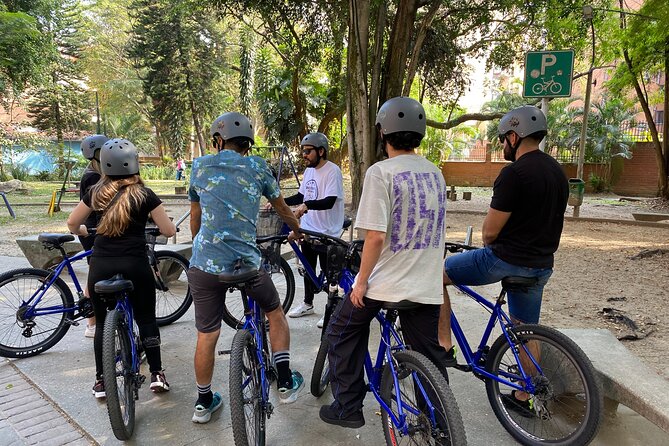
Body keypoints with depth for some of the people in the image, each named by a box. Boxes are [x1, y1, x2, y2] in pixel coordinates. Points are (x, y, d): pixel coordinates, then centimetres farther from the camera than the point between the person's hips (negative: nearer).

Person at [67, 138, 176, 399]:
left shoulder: (97, 192, 6)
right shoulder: (144, 195, -2)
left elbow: (72, 223, 16)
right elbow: (169, 231, 0)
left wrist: (81, 231, 38)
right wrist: (167, 224, 23)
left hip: (101, 265, 2)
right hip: (135, 265, -2)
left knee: (102, 322, 17)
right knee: (146, 319, 13)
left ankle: (100, 381, 20)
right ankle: (156, 375, 13)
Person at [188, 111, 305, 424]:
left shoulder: (200, 166, 10)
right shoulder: (257, 167, 5)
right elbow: (282, 207, 19)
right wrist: (296, 230, 39)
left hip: (205, 263, 2)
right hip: (247, 262, -1)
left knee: (206, 335, 15)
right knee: (275, 313, 23)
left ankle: (204, 401, 30)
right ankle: (285, 382, 26)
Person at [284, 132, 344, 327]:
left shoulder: (332, 171, -16)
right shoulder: (309, 171, 11)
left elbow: (330, 201, -25)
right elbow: (301, 195, 18)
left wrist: (307, 205, -40)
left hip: (327, 232, -8)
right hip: (308, 228, 8)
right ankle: (308, 304, 36)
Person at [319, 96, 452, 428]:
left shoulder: (381, 172, -15)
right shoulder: (436, 173, 7)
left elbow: (376, 236, -21)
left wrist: (361, 281, -10)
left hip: (386, 280, -6)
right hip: (428, 284, 6)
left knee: (343, 331, 16)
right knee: (429, 354, 17)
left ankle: (347, 408, 24)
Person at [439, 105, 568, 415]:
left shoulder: (514, 173, -19)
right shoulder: (558, 172, 10)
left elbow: (490, 231, -16)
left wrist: (488, 246, 5)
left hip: (507, 260, -9)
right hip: (541, 265, 9)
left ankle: (444, 345, 5)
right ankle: (523, 396, 34)